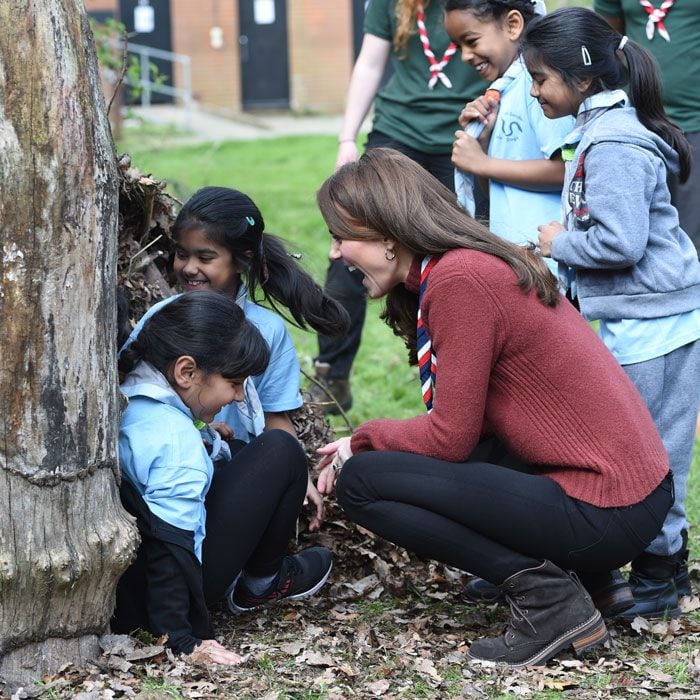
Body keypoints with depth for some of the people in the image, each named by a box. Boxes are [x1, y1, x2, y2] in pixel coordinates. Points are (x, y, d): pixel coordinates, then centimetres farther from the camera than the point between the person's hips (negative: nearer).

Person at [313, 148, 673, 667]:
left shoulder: (459, 279, -16)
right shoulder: (473, 262, 14)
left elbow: (450, 437, -15)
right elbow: (461, 424, 15)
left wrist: (361, 442, 2)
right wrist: (364, 447, 9)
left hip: (605, 513, -10)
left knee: (362, 482, -7)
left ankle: (549, 597, -8)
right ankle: (587, 575, 17)